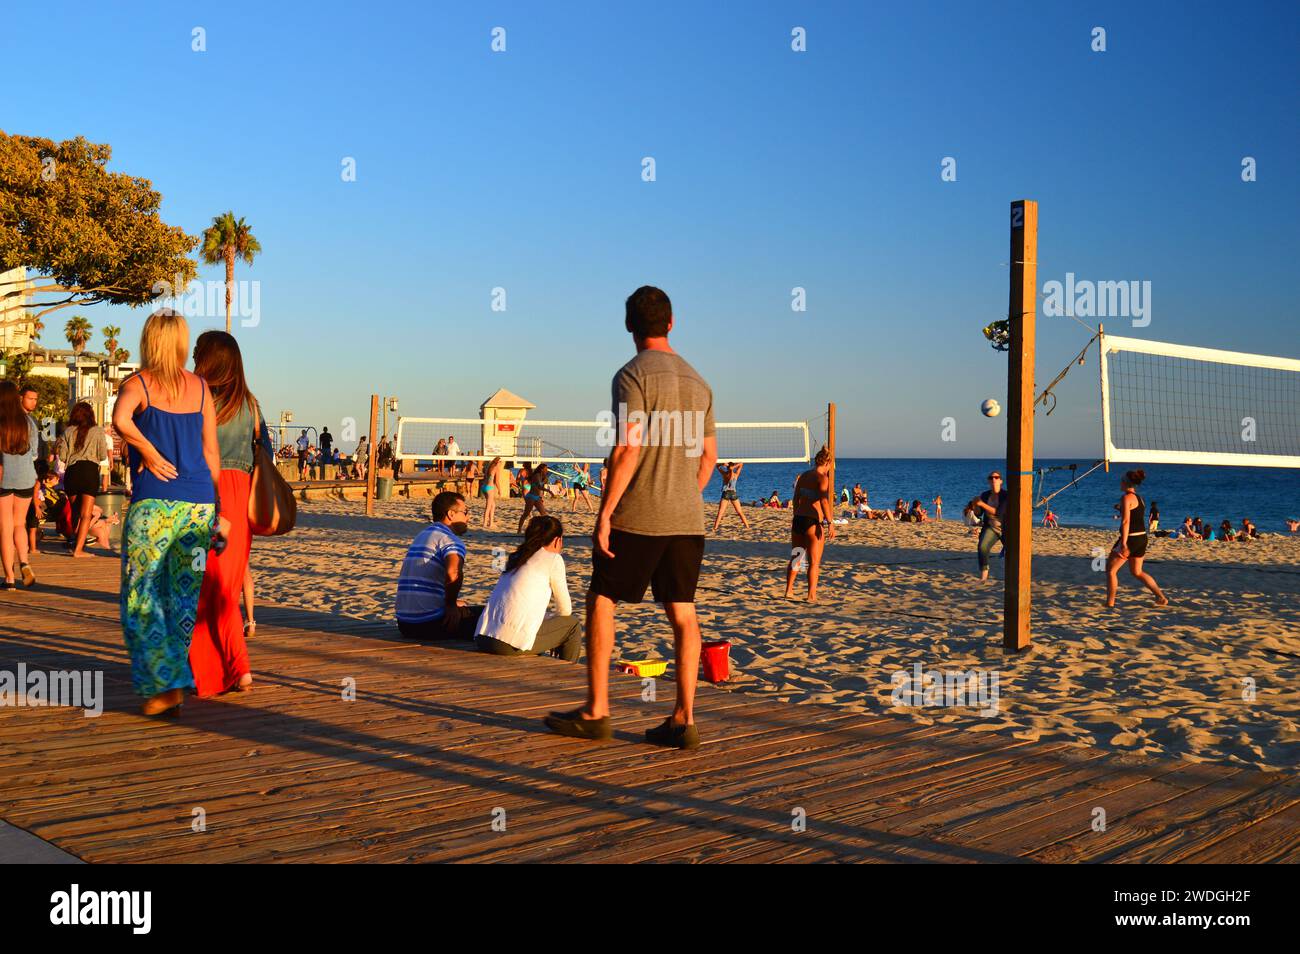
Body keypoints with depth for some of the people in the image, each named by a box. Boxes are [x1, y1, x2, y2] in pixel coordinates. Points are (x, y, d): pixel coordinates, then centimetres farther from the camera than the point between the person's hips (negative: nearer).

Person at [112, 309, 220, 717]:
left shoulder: (137, 383, 0)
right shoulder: (200, 387, 11)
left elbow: (120, 419, -23)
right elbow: (212, 453, 11)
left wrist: (148, 452, -8)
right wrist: (218, 510, 16)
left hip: (153, 502, -4)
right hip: (199, 501, 4)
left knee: (142, 596, 3)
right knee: (184, 596, 11)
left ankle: (164, 685, -6)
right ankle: (176, 682, 16)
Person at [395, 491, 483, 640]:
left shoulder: (423, 535, 19)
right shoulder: (450, 539, -10)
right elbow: (453, 573, -31)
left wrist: (451, 602, 24)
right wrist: (451, 604, -15)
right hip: (430, 624, -8)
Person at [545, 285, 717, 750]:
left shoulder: (633, 375, -9)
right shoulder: (697, 381, 13)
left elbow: (627, 450, -17)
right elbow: (708, 456, 16)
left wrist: (604, 513, -14)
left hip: (638, 515, -6)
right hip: (687, 517, 6)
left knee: (601, 600, 7)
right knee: (682, 613, 6)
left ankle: (596, 711, 10)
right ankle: (683, 719, 5)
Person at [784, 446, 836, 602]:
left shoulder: (803, 476, 11)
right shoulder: (822, 478, -10)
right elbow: (824, 501, -20)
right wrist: (830, 523, -20)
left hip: (798, 519, 7)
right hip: (813, 521, -7)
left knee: (795, 557, 18)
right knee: (814, 561, 1)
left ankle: (789, 590, 23)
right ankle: (812, 595, 0)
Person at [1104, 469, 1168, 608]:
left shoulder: (1126, 497, -14)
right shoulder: (1139, 498, 14)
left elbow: (1126, 521, -21)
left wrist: (1123, 544, -24)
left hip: (1130, 538, -9)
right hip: (1142, 537, 9)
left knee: (1110, 569, 4)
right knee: (1137, 572, 20)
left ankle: (1110, 602, 6)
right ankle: (1161, 598, 17)